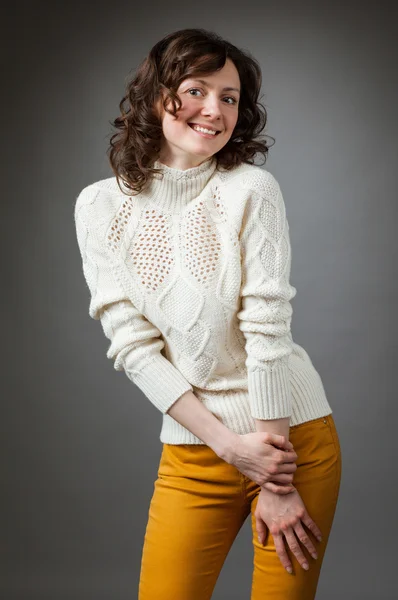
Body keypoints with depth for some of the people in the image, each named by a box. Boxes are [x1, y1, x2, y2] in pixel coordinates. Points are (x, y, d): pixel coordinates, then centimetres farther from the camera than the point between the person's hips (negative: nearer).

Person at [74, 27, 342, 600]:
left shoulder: (252, 190, -10)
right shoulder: (100, 206, -3)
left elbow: (268, 330, -13)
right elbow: (132, 346, -7)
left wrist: (277, 483, -13)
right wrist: (230, 445, -12)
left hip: (293, 431, -1)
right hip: (193, 450, 2)